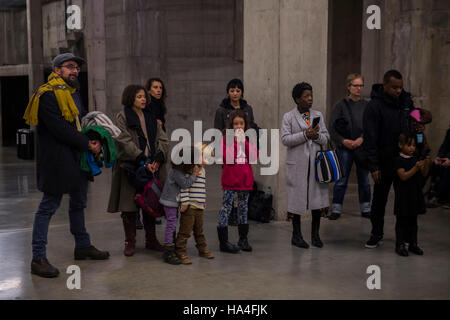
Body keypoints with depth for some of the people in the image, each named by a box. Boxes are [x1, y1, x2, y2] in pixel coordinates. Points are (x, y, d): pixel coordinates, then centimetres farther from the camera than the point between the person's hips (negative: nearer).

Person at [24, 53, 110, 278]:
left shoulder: (73, 91, 16)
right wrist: (87, 144, -17)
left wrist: (93, 139, 2)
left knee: (78, 202, 19)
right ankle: (38, 258, 1)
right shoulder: (47, 95, -14)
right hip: (56, 159, -10)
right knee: (49, 205, -5)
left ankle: (83, 246, 34)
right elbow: (59, 128, -21)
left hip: (76, 158, 10)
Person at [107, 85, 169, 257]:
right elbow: (125, 142, -13)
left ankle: (151, 240, 21)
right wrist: (142, 160, -19)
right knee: (129, 206, 0)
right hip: (130, 167, -5)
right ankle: (130, 242, 11)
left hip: (151, 166, 5)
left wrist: (158, 159, -8)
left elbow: (163, 139, 8)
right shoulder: (122, 117, -2)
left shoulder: (150, 117, 14)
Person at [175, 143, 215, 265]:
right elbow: (184, 186, -19)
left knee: (199, 230, 20)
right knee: (185, 231, -3)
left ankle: (202, 249, 31)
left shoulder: (202, 170, 15)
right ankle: (180, 252, 4)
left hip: (199, 206, 9)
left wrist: (204, 202, 25)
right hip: (190, 206, -9)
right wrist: (184, 202, -21)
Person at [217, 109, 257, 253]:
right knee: (226, 207, -4)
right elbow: (228, 157, -17)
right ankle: (224, 242, 1)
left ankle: (243, 240, 23)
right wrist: (236, 141, -15)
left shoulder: (249, 139, 10)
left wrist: (244, 141, -11)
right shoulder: (226, 139, -2)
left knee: (243, 208, 13)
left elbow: (254, 157, -6)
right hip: (230, 179, -4)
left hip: (245, 179, 4)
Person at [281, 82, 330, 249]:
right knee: (297, 198, 3)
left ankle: (315, 234, 18)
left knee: (318, 198, 4)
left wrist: (316, 135, -11)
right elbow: (285, 139, -9)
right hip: (297, 164, -3)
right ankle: (296, 235, 15)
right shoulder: (288, 117, 1)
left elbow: (326, 138, 10)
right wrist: (305, 135, -17)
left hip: (316, 162, 3)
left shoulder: (318, 115, 12)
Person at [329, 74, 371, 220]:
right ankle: (336, 209, 10)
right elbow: (332, 127, -3)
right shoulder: (341, 105, 0)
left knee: (364, 180, 10)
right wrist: (343, 140, -14)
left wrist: (361, 139, -13)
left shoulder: (367, 106, 6)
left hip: (362, 148, 2)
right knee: (341, 180, 0)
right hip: (345, 148, -2)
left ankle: (365, 209, 22)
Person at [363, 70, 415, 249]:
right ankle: (376, 234, 20)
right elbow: (370, 138, -12)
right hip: (385, 162, -4)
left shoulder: (406, 100, 6)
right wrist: (373, 166, -16)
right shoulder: (374, 106, -11)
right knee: (380, 199, 7)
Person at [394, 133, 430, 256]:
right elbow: (403, 176, -19)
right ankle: (400, 245, 8)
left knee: (413, 220, 15)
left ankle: (413, 244, 24)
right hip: (403, 196, -6)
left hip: (415, 195, 6)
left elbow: (424, 174, 7)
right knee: (402, 221, 1)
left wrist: (426, 165, -12)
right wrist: (416, 168, -27)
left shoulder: (416, 159, 7)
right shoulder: (399, 160, -11)